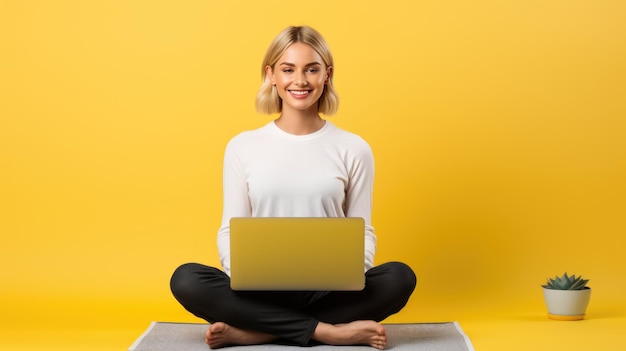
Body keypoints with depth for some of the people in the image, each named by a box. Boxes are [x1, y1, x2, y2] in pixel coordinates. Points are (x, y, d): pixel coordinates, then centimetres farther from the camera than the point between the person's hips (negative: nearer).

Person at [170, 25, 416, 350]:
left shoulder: (353, 149, 5)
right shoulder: (243, 147, 6)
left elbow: (362, 231, 7)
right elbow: (230, 230, 6)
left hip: (329, 290, 0)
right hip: (262, 290, 0)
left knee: (399, 278, -29)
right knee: (186, 280, -27)